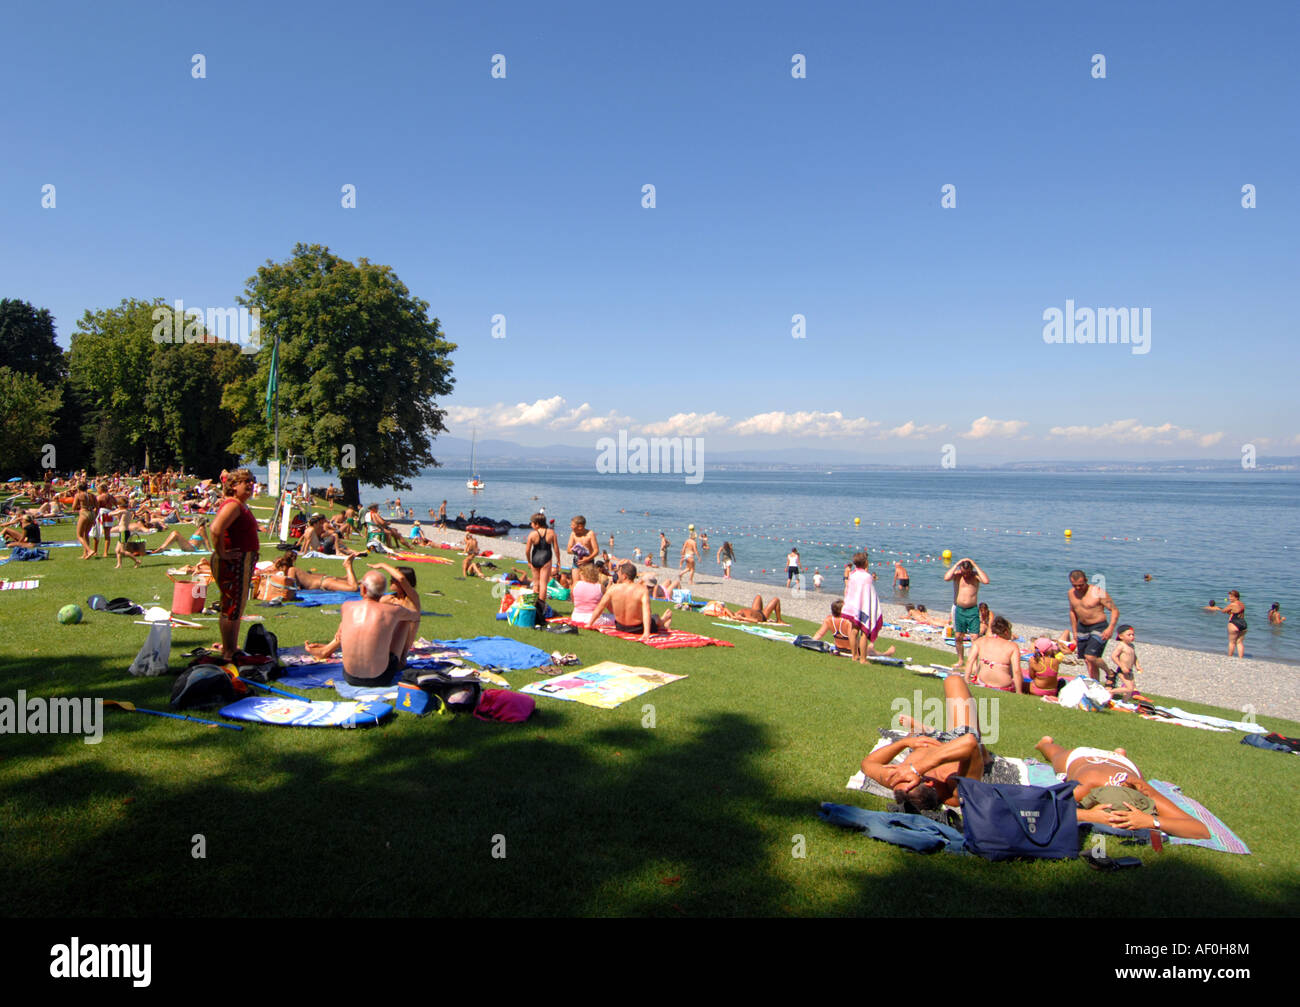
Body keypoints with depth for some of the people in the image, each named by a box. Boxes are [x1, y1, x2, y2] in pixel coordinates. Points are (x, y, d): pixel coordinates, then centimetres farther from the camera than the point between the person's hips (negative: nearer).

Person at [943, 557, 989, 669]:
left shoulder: (975, 575, -1)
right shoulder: (957, 574, 0)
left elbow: (986, 581, -22)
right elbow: (946, 578, -21)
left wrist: (975, 566, -16)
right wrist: (957, 564, -16)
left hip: (972, 610, -2)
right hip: (959, 609, 2)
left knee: (975, 637, -8)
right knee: (958, 637, 9)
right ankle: (960, 660, 24)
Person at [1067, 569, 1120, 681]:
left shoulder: (1098, 591, -16)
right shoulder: (1071, 593, 3)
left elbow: (1115, 610, -14)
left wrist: (1110, 628, -26)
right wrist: (1074, 632, 20)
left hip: (1098, 627, -6)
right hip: (1082, 628, 6)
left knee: (1090, 656, -20)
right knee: (1086, 660, 7)